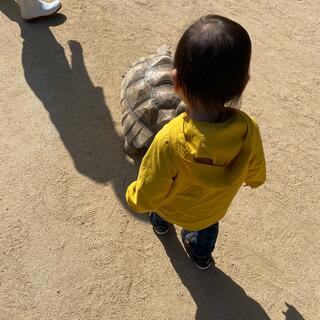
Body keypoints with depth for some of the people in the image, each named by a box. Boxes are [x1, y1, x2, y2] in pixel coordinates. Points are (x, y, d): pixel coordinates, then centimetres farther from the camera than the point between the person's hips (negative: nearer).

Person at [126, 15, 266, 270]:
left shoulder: (170, 141, -44)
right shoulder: (248, 129, -33)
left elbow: (147, 196, -28)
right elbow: (255, 177, -13)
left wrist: (132, 197, -5)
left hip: (173, 209, -2)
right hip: (215, 208, 2)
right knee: (208, 225, 37)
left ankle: (160, 222, 68)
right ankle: (202, 255, 66)